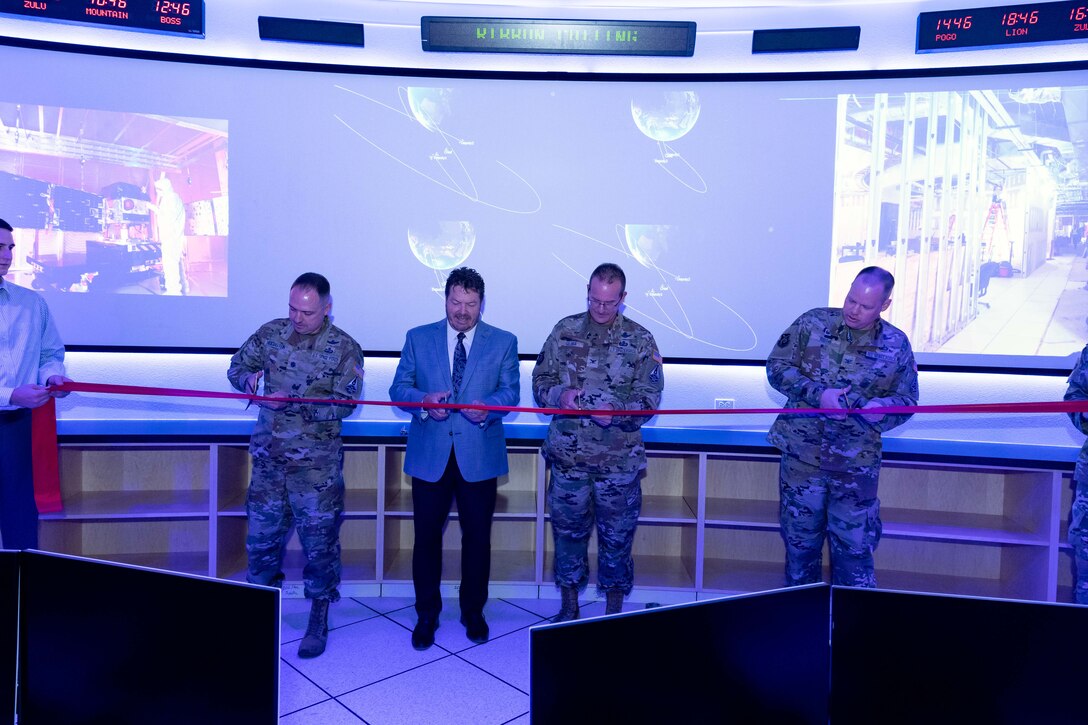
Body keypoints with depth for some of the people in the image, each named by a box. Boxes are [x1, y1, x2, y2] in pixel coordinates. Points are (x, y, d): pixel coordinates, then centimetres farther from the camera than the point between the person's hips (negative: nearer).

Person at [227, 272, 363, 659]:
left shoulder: (345, 348, -9)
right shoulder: (270, 333, 2)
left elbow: (345, 404, -14)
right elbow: (236, 367, 11)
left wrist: (295, 403, -25)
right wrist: (249, 378, -12)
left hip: (316, 464, -3)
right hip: (268, 456, 4)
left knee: (319, 540, 4)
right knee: (261, 535, 14)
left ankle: (318, 620, 22)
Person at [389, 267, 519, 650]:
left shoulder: (503, 342, 4)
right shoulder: (417, 338, 6)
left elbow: (511, 391, -2)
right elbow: (398, 388, 3)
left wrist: (486, 407, -23)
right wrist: (423, 399, -18)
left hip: (479, 456, 0)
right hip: (429, 455, 1)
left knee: (477, 538, 11)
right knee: (426, 537, 9)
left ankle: (473, 612, 31)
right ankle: (426, 616, 27)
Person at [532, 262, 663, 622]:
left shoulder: (640, 340, -1)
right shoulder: (565, 330, 4)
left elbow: (649, 397, -4)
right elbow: (541, 379, 6)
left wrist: (616, 411, -23)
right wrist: (560, 394, -15)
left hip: (619, 459, -1)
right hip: (568, 456, 2)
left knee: (617, 537, 10)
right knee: (568, 531, 13)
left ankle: (613, 613, 29)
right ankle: (569, 608, 33)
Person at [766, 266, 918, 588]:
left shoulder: (896, 345, 1)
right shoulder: (812, 322, -2)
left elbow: (907, 400, 8)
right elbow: (776, 367, -3)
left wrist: (883, 407, -16)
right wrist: (818, 394, -17)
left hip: (856, 464, 0)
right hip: (802, 455, 0)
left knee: (854, 548, 5)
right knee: (800, 540, 14)